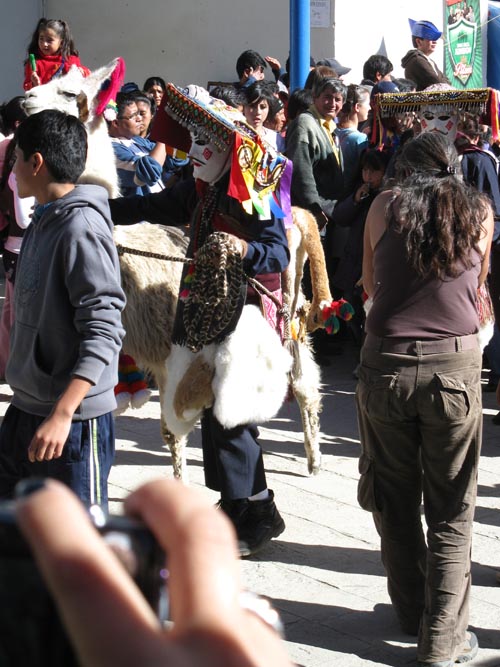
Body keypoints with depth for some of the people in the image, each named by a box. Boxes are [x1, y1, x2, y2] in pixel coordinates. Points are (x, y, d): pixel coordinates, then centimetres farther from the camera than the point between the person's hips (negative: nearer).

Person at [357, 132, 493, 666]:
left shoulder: (386, 206, 4)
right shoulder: (480, 212, 6)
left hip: (386, 364, 0)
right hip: (455, 365, 0)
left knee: (394, 502, 17)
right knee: (451, 514, 7)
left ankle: (412, 612, 30)